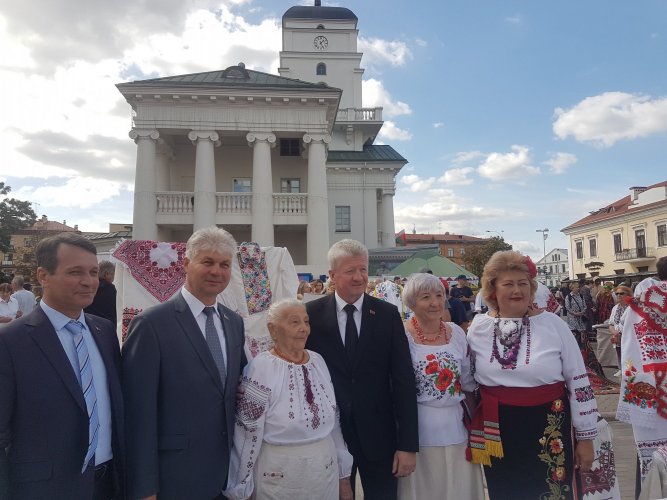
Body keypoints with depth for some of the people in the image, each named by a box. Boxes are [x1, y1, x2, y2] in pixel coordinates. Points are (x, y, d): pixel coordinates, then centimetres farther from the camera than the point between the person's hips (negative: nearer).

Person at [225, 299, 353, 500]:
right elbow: (247, 434, -13)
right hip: (280, 477, -5)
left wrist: (343, 474, 13)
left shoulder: (318, 361, 0)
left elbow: (334, 421, 8)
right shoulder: (260, 368, -18)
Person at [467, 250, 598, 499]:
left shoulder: (553, 324, -7)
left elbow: (579, 383, -1)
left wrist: (585, 437, 1)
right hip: (497, 435, 2)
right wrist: (473, 432, 18)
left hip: (550, 430, -2)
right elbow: (467, 381, 13)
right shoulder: (477, 328, -1)